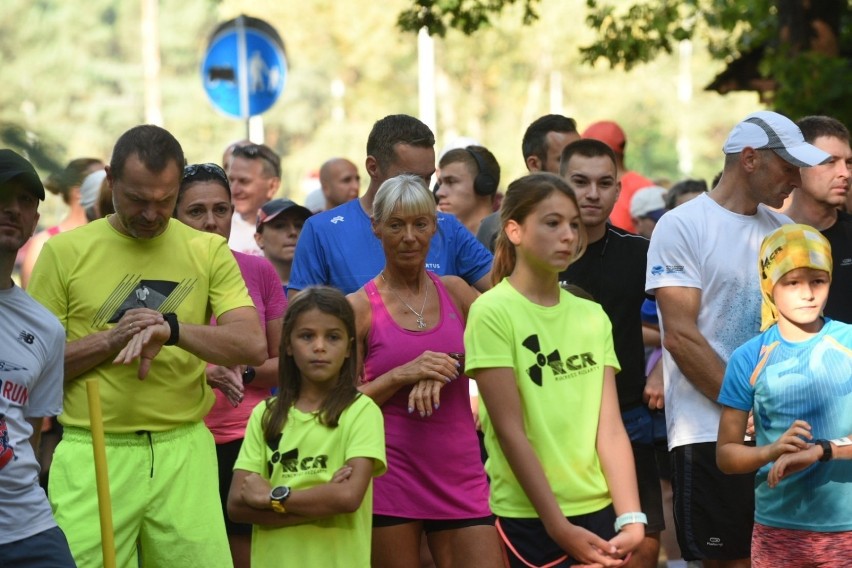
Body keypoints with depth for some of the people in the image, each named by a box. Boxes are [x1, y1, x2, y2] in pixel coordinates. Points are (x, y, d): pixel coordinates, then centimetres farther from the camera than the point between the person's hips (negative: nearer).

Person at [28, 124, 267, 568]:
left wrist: (172, 329, -19)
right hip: (92, 457, -1)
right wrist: (112, 340, -11)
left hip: (184, 452, 1)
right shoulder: (65, 252, 5)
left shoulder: (208, 251, 9)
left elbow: (254, 346, -3)